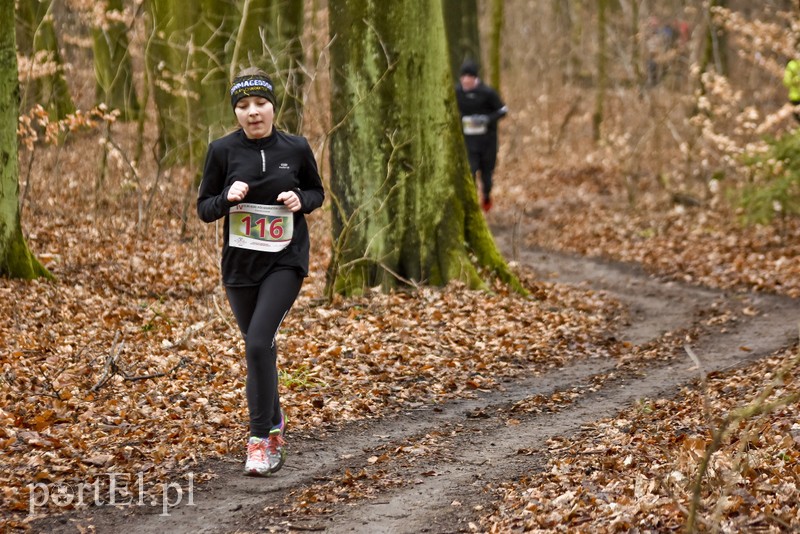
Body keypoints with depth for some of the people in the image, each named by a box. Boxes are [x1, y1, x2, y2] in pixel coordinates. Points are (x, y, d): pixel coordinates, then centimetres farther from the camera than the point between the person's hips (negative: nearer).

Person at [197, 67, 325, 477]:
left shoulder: (296, 148, -3)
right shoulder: (222, 151, -4)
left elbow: (317, 192, 12)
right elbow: (204, 209, 2)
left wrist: (301, 201, -10)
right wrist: (228, 196, -19)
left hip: (286, 261, -2)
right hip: (240, 263, 2)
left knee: (258, 342, -18)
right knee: (258, 348, 13)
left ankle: (259, 438, -8)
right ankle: (274, 423, 37)